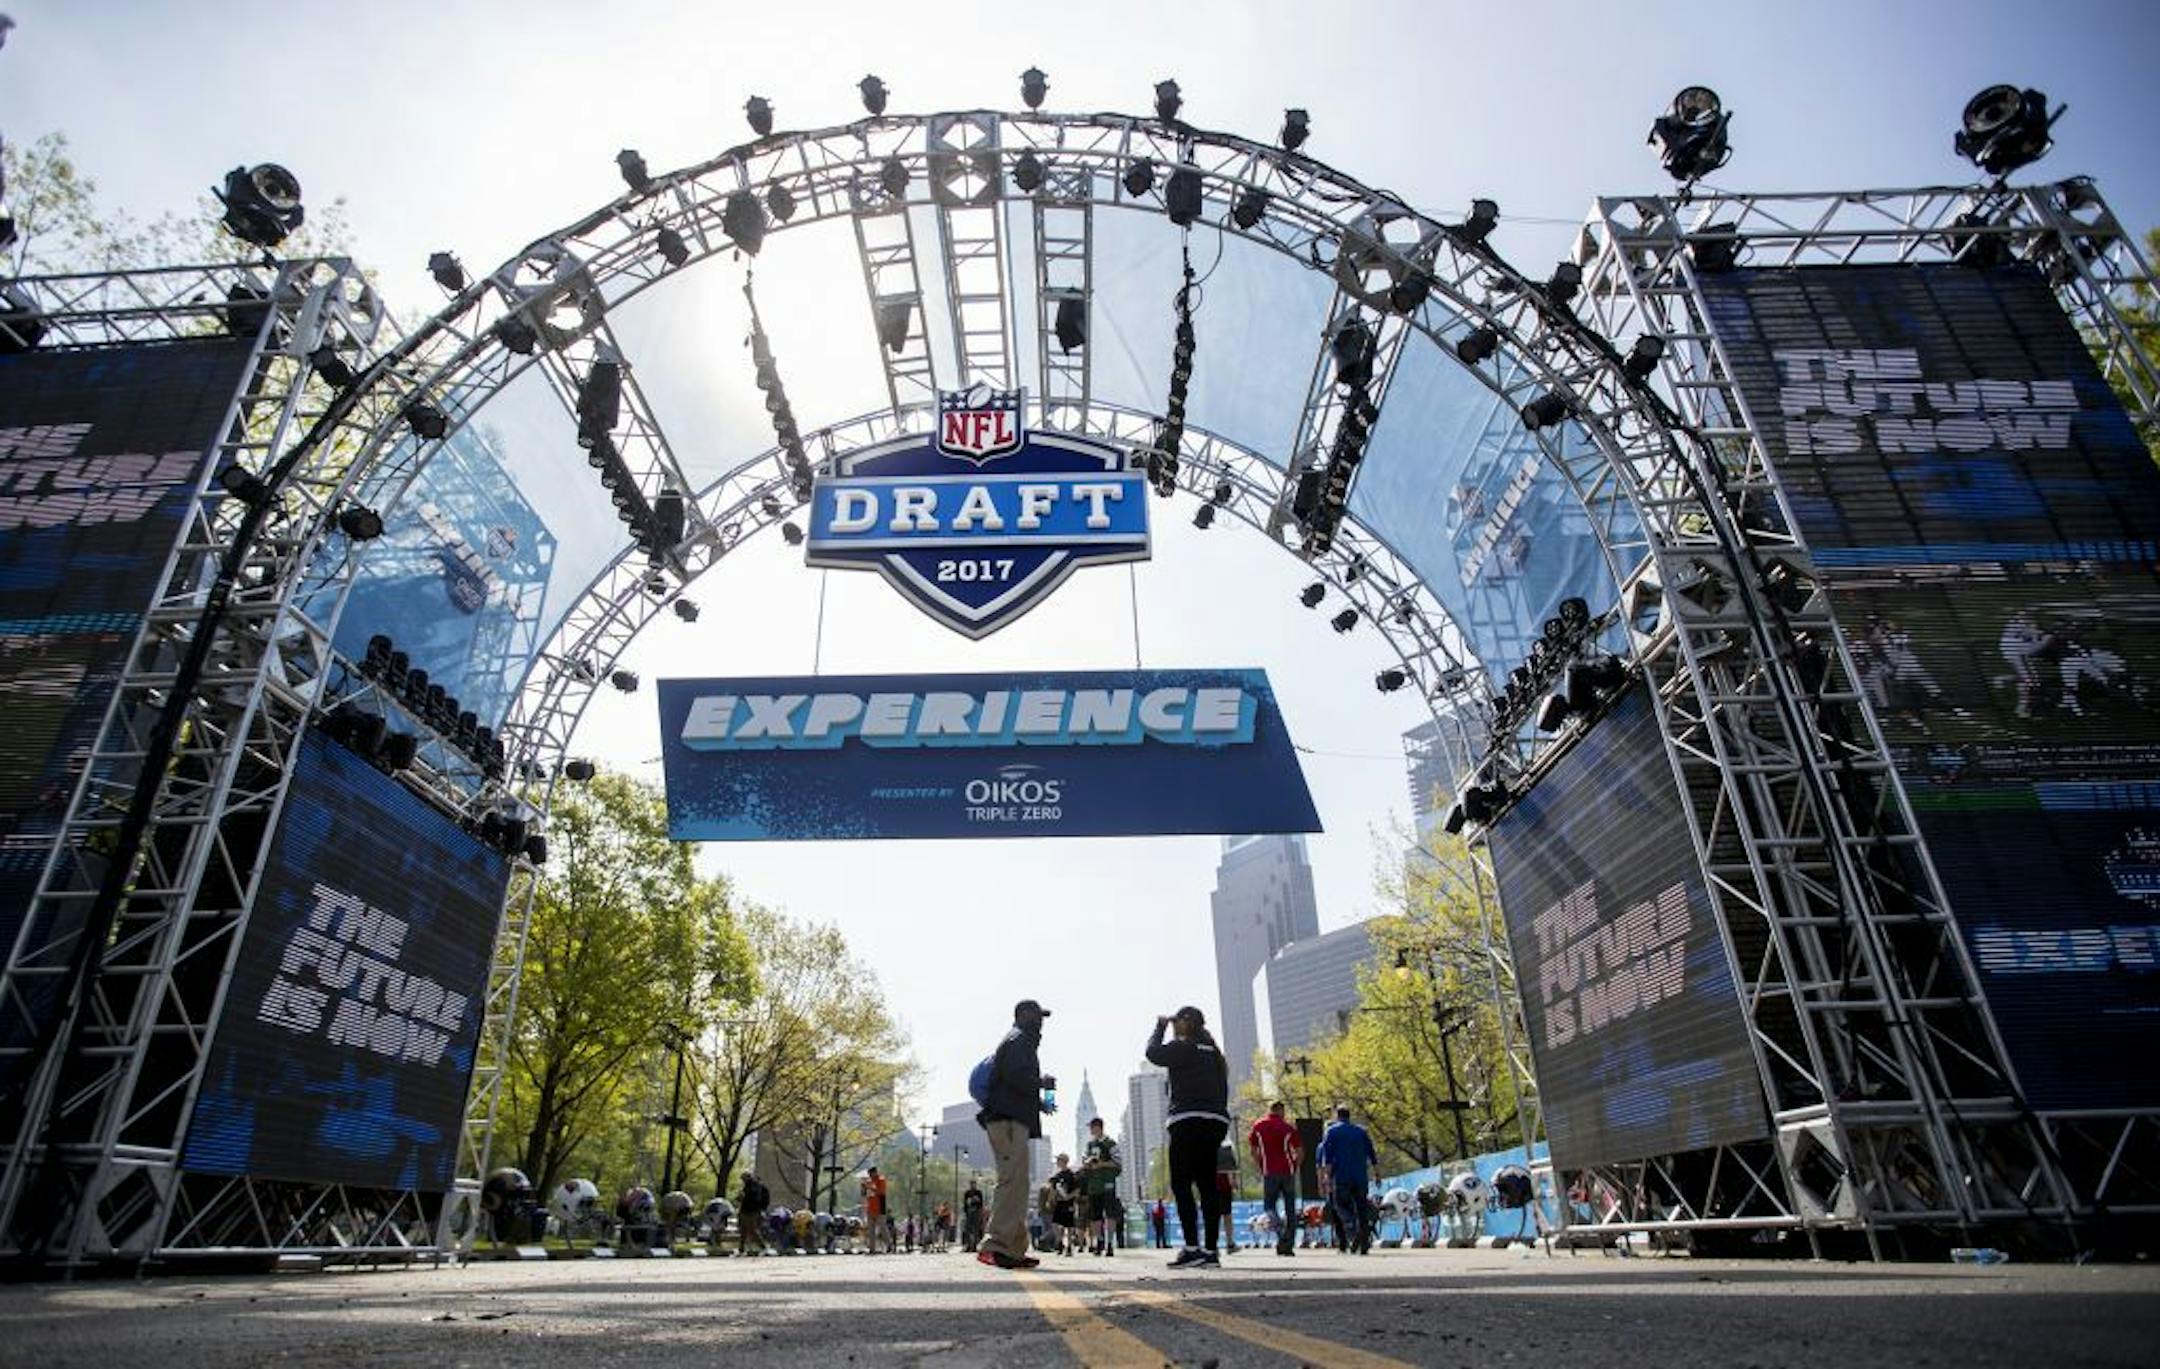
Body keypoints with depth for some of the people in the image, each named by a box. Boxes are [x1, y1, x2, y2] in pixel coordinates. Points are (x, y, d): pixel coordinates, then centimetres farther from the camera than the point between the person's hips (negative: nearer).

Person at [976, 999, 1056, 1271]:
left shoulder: (1017, 1041, 26)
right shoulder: (1020, 1040, -6)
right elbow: (1018, 1077, -20)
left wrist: (1037, 1102, 24)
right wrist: (1043, 1082, -4)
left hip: (1008, 1120, 11)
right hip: (1009, 1120, -11)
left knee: (1016, 1185, 11)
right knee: (1014, 1180, -16)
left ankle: (1015, 1249, 13)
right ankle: (995, 1245, -20)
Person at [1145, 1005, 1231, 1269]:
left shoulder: (1182, 1047, -5)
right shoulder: (1213, 1052, 18)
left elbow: (1153, 1053, 0)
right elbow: (1223, 1091, 18)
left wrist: (1160, 1026, 11)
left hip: (1189, 1121, -8)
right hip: (1216, 1122, 8)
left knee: (1181, 1184, -6)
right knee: (1207, 1186, 7)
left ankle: (1192, 1248, -15)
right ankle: (1210, 1250, 4)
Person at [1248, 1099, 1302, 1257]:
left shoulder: (1258, 1126, 4)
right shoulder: (1288, 1128, 1)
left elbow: (1253, 1150, 7)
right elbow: (1300, 1152, -3)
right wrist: (1294, 1166, 12)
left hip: (1269, 1173, 0)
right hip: (1288, 1171, 0)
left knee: (1268, 1205, 11)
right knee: (1290, 1208, 10)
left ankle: (1279, 1226, -18)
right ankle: (1289, 1245, 8)